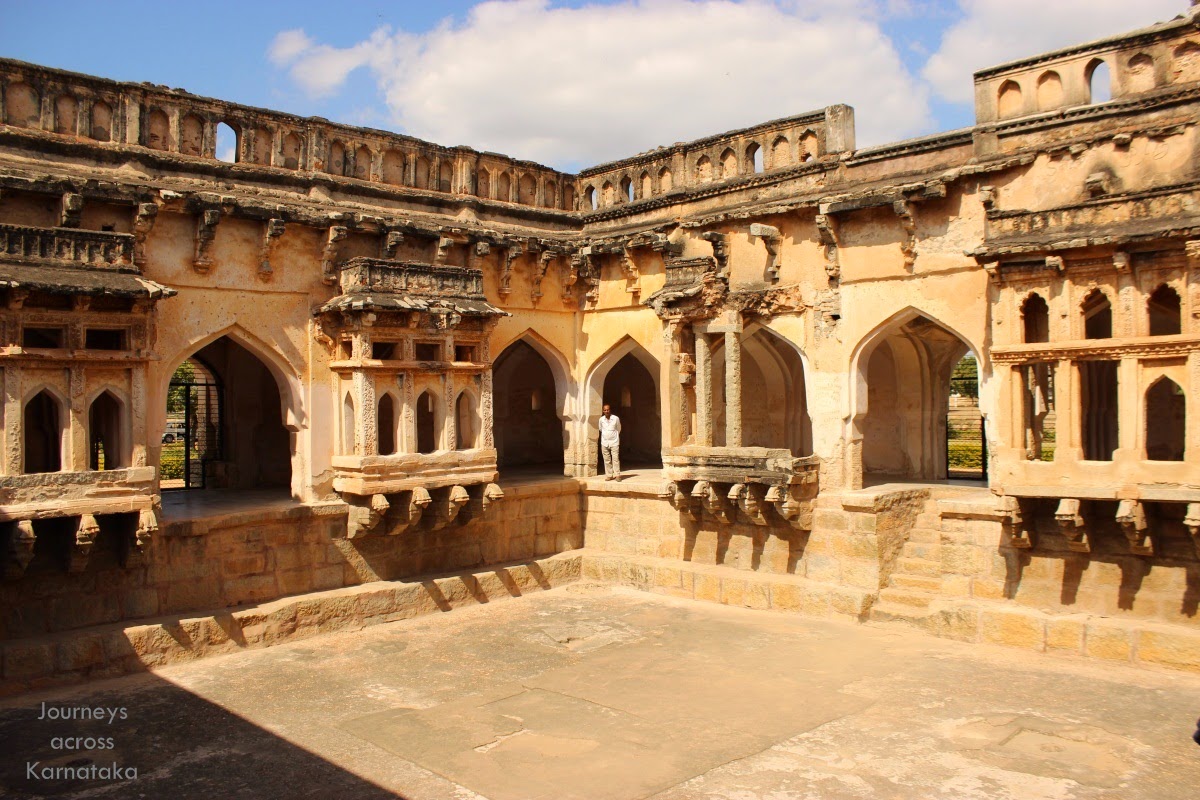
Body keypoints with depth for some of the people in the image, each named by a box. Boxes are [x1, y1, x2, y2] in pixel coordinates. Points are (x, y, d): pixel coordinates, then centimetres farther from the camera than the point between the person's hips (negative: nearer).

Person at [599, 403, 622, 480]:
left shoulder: (616, 418, -7)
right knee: (607, 460, 5)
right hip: (604, 442, 3)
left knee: (615, 459, -6)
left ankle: (617, 475, -2)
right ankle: (609, 475, 11)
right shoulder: (601, 419, 0)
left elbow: (618, 429, 8)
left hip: (614, 442, -3)